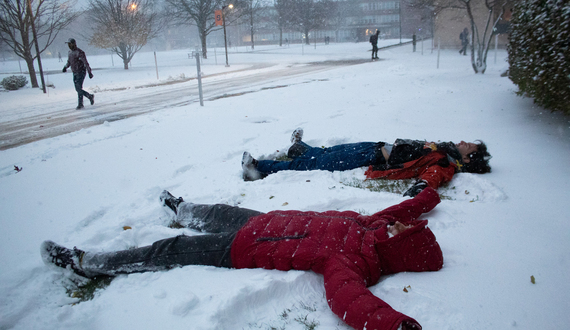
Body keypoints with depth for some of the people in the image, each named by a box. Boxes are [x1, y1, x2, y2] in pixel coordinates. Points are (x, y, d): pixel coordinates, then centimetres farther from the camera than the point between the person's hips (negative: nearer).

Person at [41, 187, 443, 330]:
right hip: (266, 220, 7)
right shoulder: (367, 227, -9)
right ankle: (181, 208, 64)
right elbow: (389, 212, 11)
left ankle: (85, 262, 20)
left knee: (171, 252, 2)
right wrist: (423, 201, 20)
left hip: (243, 248, -7)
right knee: (219, 214, 30)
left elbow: (347, 297, -50)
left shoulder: (349, 260, -31)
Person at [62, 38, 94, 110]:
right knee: (78, 89, 8)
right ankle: (90, 96, 23)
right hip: (75, 73, 8)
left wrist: (89, 72, -17)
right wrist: (65, 67, 4)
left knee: (79, 89, -10)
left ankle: (80, 104, 1)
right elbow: (69, 62, 24)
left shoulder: (79, 52, -13)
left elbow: (86, 63, -15)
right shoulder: (69, 53, 12)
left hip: (81, 72, -8)